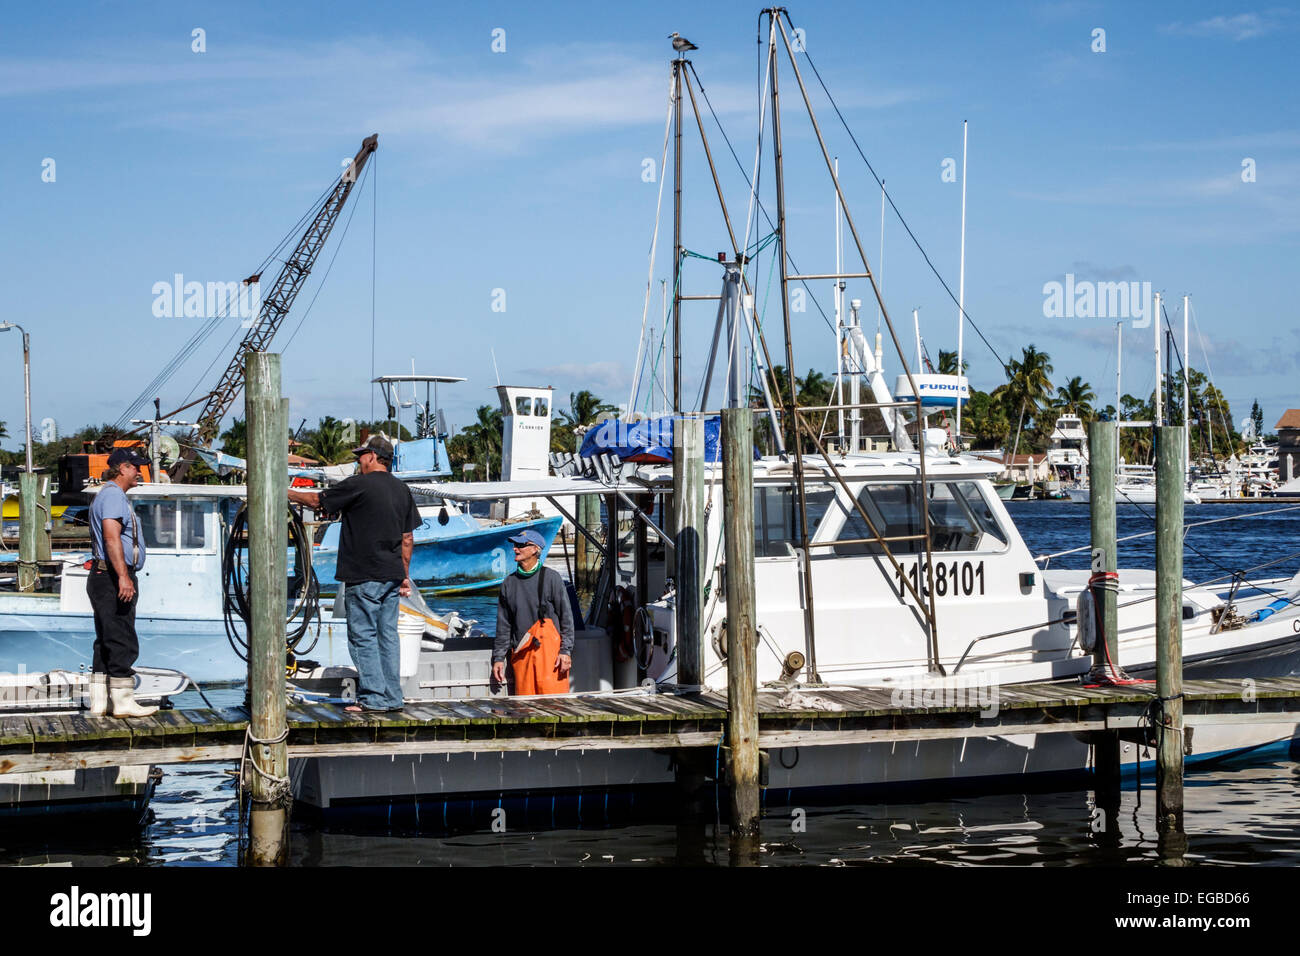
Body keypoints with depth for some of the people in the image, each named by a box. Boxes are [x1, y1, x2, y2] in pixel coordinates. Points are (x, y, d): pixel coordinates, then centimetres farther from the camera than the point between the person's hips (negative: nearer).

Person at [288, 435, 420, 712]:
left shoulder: (358, 485, -10)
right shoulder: (402, 490, 11)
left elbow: (318, 501, 1)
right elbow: (408, 538, 15)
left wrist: (288, 493, 17)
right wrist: (405, 575, 21)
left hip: (364, 577, -7)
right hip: (392, 575, 7)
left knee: (363, 637, -2)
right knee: (388, 635, 10)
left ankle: (373, 698, -4)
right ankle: (392, 698, 12)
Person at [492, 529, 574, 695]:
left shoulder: (551, 578, 3)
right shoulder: (509, 583, 15)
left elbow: (566, 617, 1)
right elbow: (503, 625, 18)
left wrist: (566, 651, -7)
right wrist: (498, 658, 13)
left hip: (549, 650, -4)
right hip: (521, 653, 4)